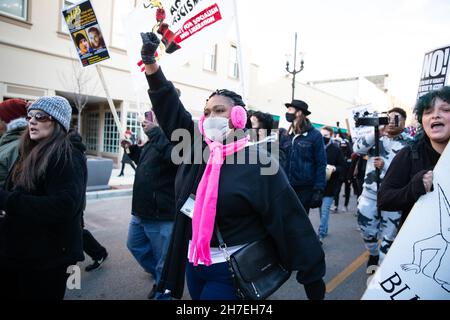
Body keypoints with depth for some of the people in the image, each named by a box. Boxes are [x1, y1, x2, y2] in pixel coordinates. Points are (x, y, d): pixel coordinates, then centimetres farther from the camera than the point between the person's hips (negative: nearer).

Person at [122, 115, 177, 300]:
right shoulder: (155, 139, 10)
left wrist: (155, 133, -31)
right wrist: (132, 150, 14)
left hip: (162, 216, -10)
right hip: (141, 211, 10)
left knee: (164, 263, 6)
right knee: (135, 246, 28)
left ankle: (162, 294, 29)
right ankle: (160, 277, 48)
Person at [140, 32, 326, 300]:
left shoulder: (258, 161, -16)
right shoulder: (197, 145, 0)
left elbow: (289, 220, -15)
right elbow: (170, 108, 0)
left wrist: (312, 277, -12)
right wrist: (150, 62, -8)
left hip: (232, 270, -5)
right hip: (194, 261, 6)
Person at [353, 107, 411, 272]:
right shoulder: (376, 137, 7)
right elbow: (357, 148, -10)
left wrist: (385, 165, -23)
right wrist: (376, 132, -20)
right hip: (370, 193, 3)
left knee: (389, 235, 8)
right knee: (367, 229, 15)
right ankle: (373, 254, 42)